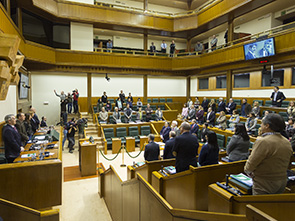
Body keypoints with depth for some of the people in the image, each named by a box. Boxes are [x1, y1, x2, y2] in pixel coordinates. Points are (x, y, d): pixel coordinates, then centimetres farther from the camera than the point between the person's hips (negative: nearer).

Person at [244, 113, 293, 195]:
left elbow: (251, 164, -19)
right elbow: (287, 164, 12)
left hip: (264, 185, -8)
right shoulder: (287, 143, 3)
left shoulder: (263, 142, -23)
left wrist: (248, 171, 0)